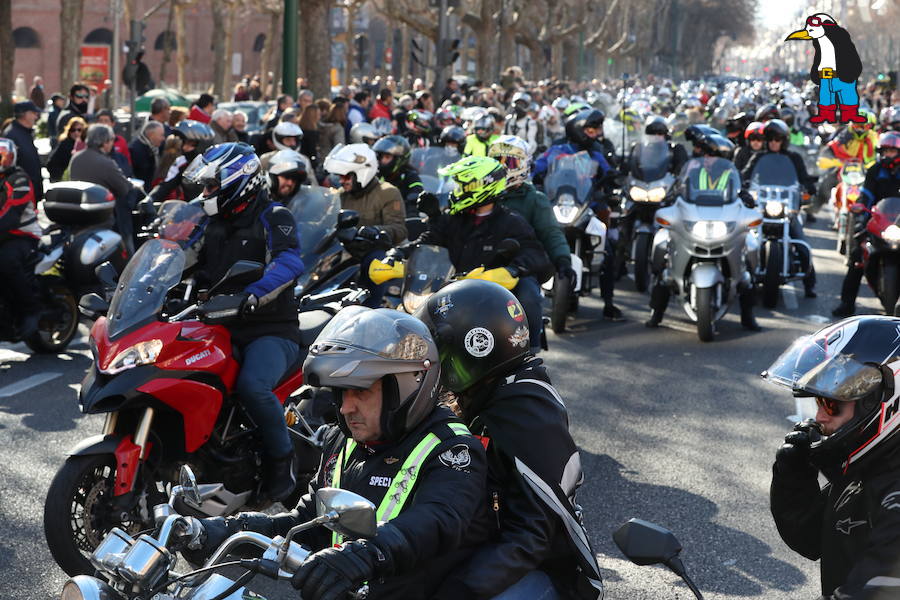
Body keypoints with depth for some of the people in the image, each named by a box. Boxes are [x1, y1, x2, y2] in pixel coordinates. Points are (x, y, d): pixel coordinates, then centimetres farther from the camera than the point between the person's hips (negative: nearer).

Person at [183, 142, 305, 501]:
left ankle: (281, 459, -14)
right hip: (225, 330, 7)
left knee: (252, 385, -35)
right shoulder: (213, 225, 18)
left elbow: (288, 263, -25)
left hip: (271, 332, -7)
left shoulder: (273, 218, -6)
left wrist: (251, 295, -42)